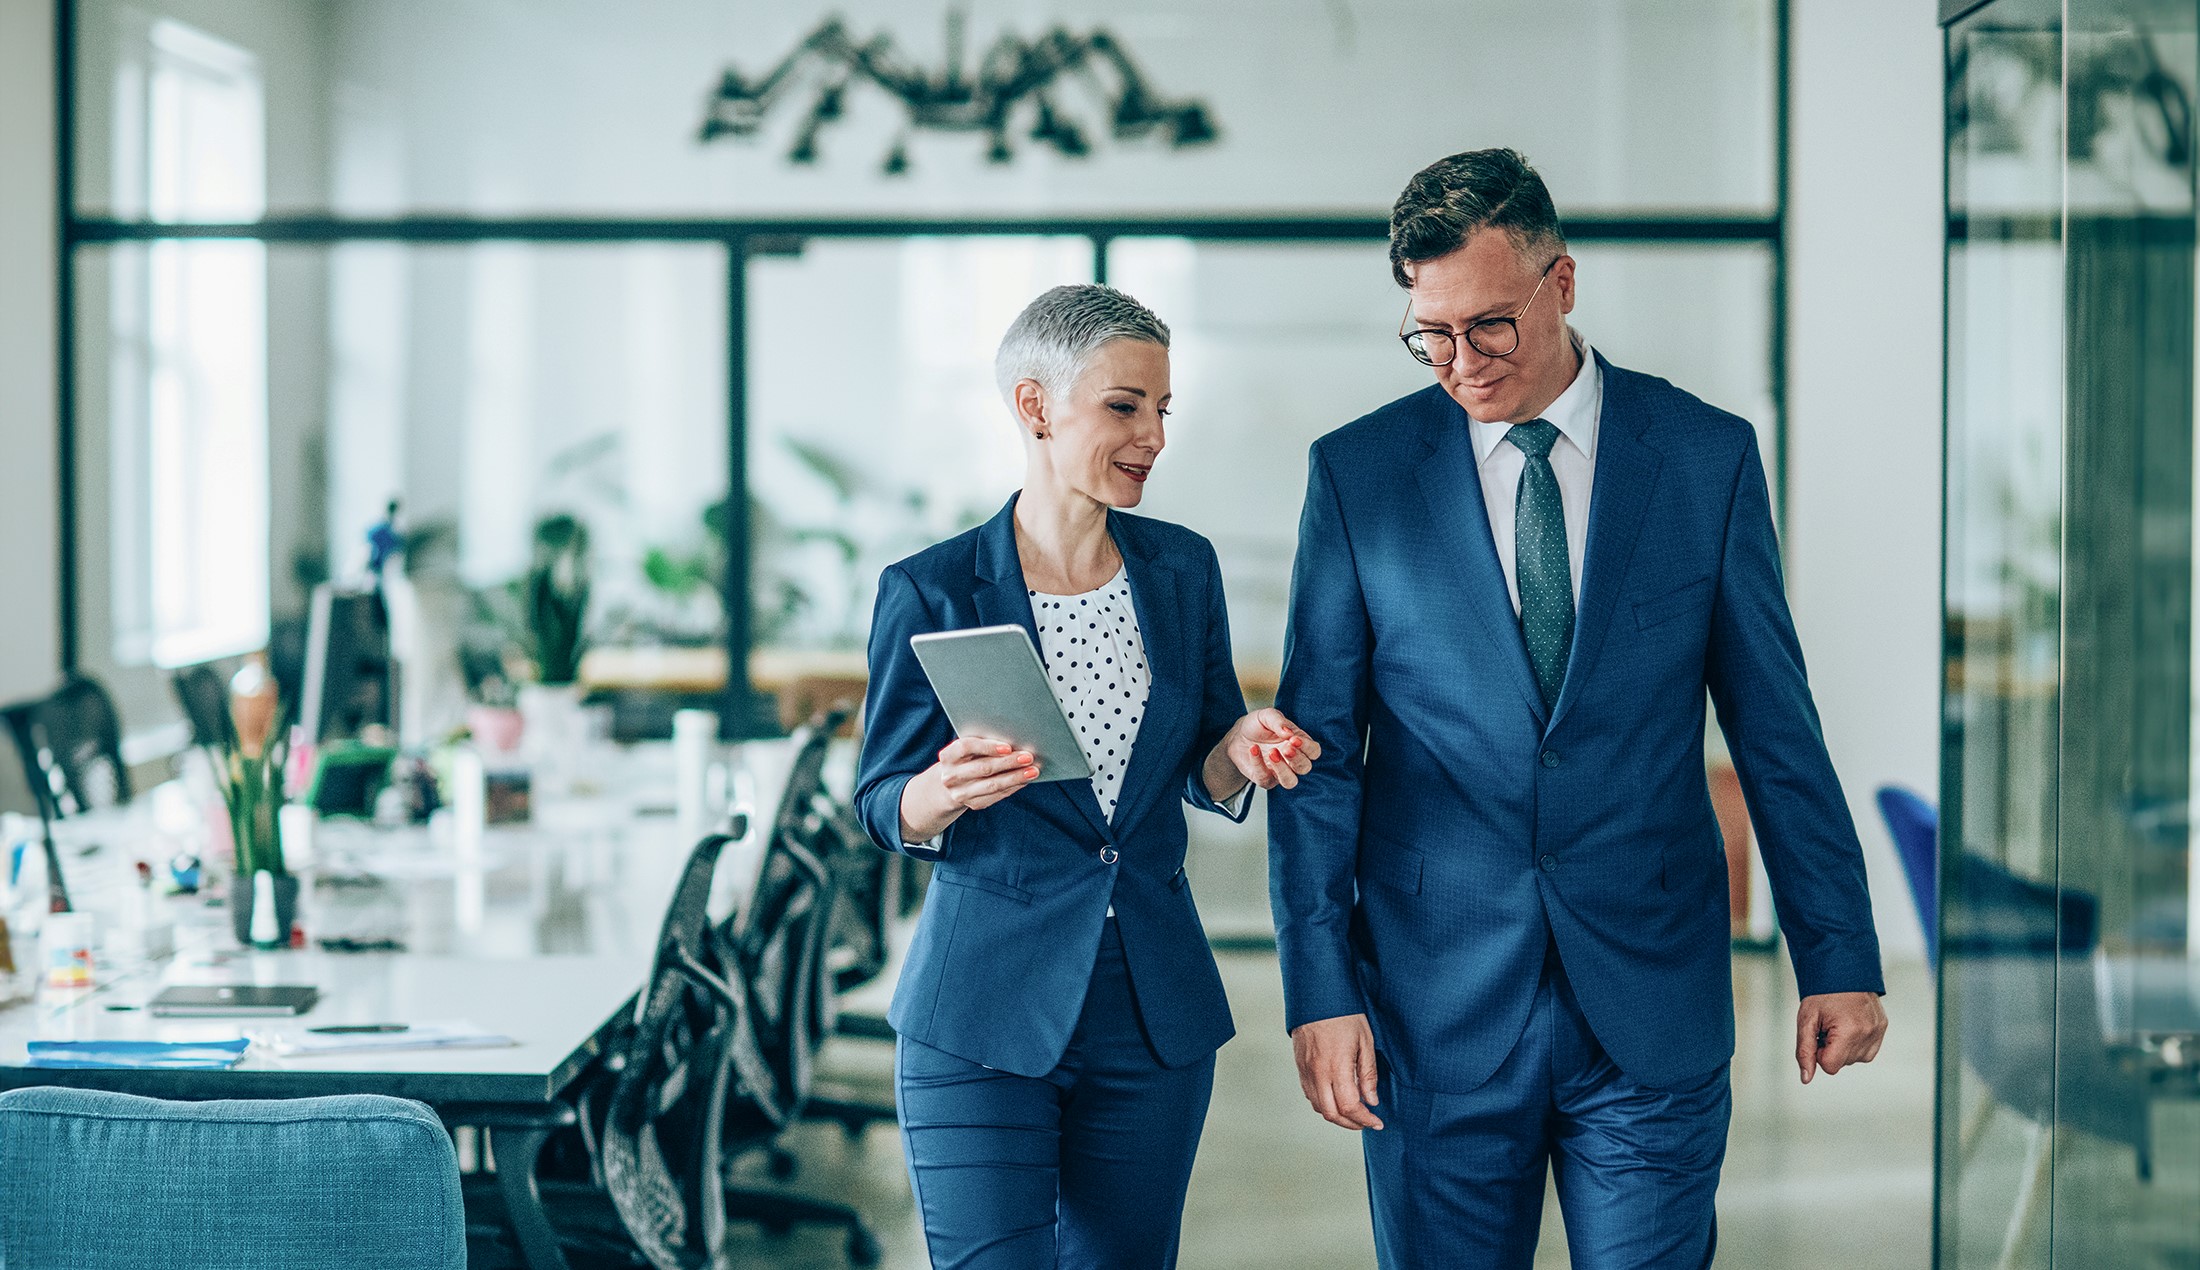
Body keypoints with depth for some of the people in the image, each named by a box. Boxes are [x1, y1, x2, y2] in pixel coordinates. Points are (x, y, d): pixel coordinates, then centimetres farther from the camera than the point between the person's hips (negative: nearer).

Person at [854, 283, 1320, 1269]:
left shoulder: (1182, 570, 5)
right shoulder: (931, 592, -7)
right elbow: (886, 808, -3)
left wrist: (1240, 751, -10)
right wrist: (946, 791, -25)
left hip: (1155, 1014, 4)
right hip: (982, 1017, -4)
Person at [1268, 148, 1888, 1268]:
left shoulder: (1708, 458, 2)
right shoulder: (1357, 473, 1)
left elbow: (1775, 726, 6)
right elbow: (1318, 753, 2)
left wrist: (1838, 955, 4)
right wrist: (1319, 991, -4)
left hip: (1654, 1006, 0)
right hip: (1437, 1015, 0)